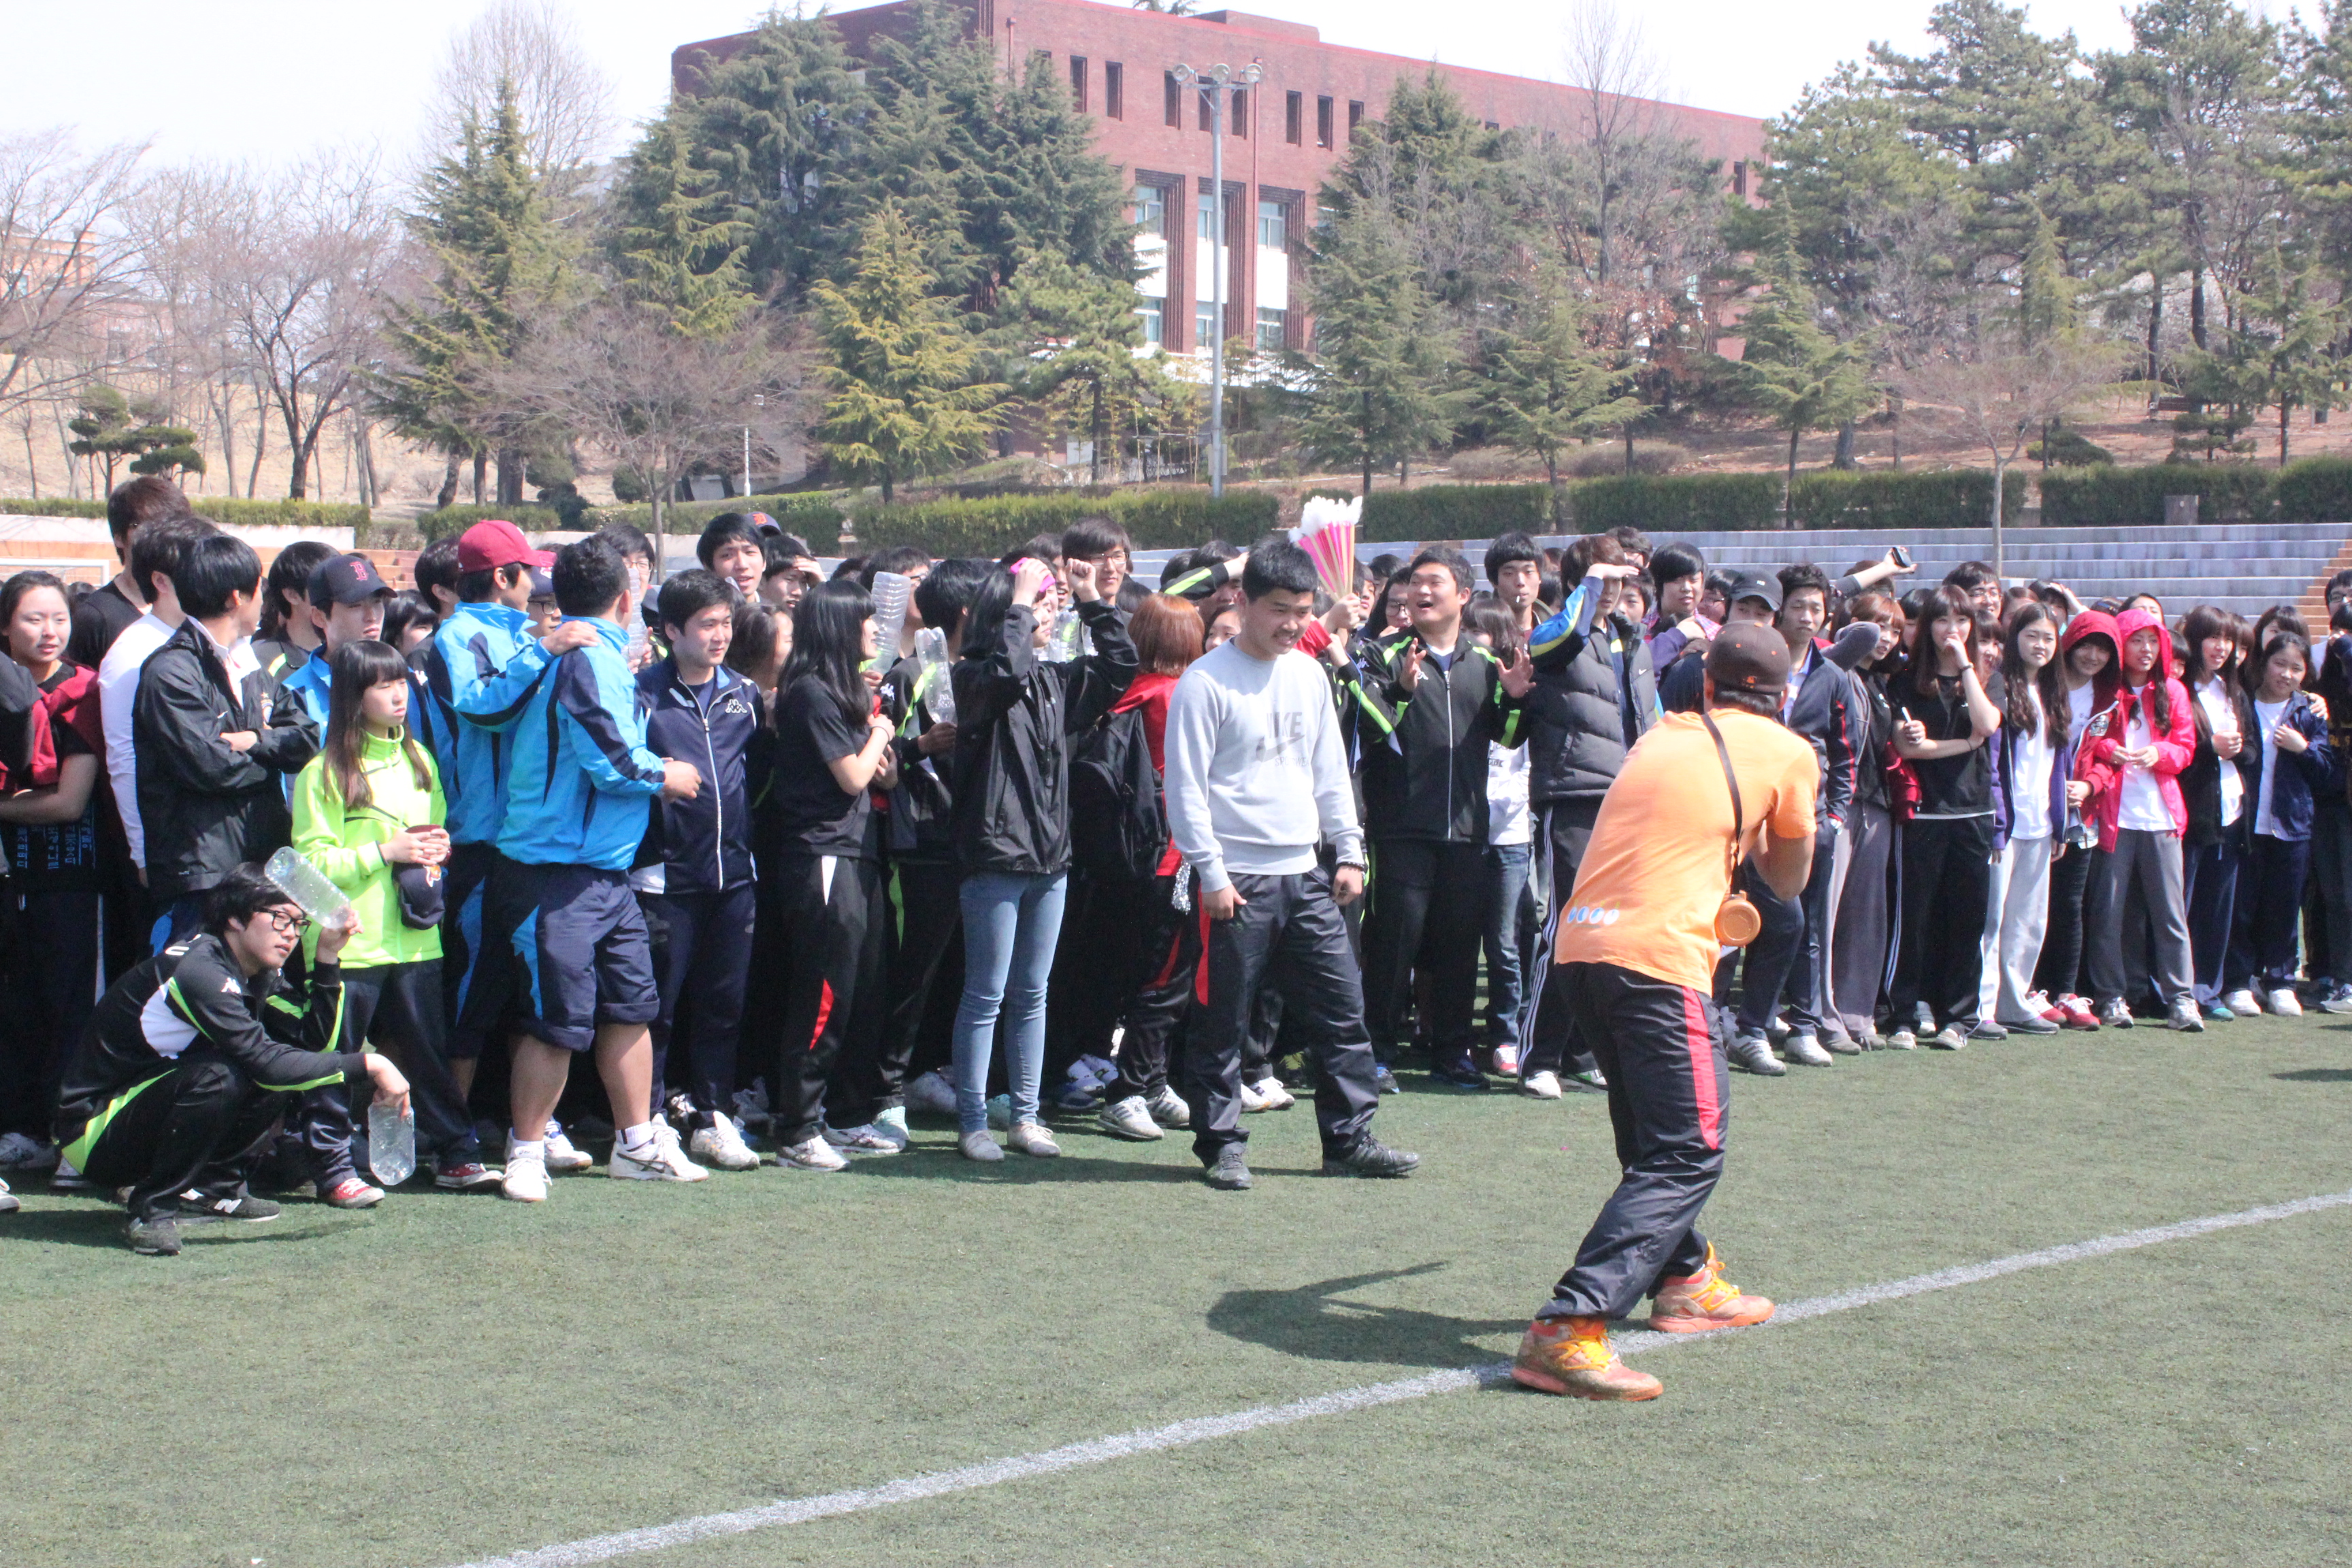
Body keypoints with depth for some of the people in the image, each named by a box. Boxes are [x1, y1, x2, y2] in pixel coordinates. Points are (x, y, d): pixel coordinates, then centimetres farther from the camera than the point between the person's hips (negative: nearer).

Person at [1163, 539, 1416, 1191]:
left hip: (1305, 874, 6)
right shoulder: (1206, 682, -8)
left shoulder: (1308, 675, 12)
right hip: (1237, 880, -6)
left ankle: (1350, 1139, 15)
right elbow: (1186, 788, -10)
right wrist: (1211, 875, -13)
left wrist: (1349, 852, 12)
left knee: (1342, 1009, 6)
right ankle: (1221, 1144, 13)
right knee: (1222, 1021, 1)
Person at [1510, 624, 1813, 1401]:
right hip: (1657, 957, -7)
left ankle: (1684, 1279, 42)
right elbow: (1789, 879, 19)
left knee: (1657, 1138, 25)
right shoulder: (1788, 754, 7)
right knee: (1687, 1155, -7)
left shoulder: (1662, 736, 21)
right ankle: (1568, 1329, -20)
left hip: (1579, 947, 7)